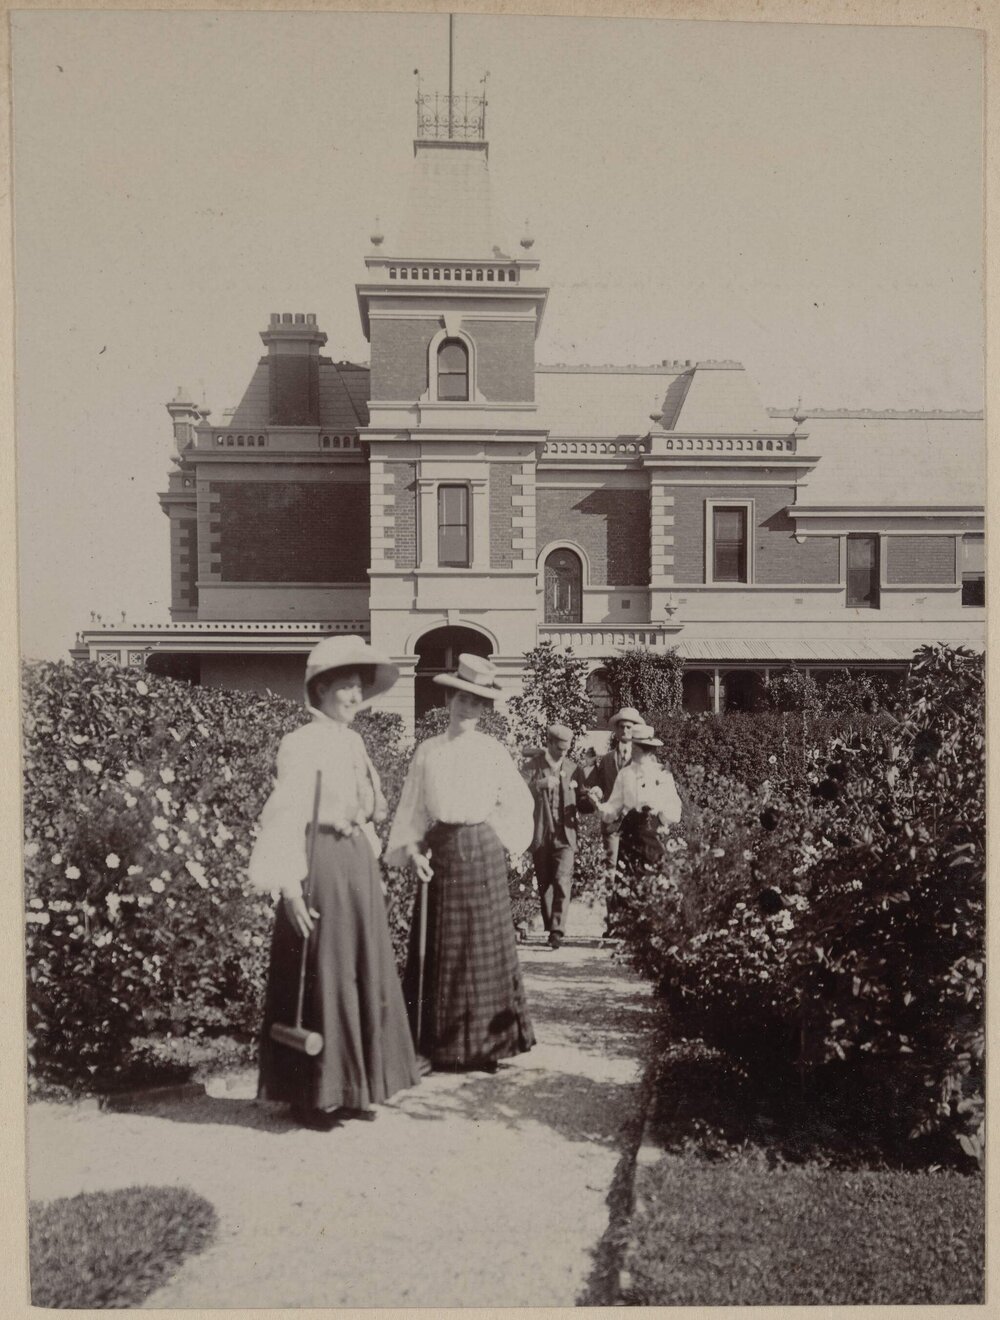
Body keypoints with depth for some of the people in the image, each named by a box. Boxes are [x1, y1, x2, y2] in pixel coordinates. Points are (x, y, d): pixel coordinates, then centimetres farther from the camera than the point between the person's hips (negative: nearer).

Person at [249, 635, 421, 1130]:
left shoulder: (353, 743, 12)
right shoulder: (302, 744, -11)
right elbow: (284, 817, -18)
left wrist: (369, 856, 13)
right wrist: (289, 886, -23)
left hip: (359, 865, 8)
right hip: (322, 866, -8)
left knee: (364, 976, 14)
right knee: (320, 978, 1)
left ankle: (346, 1088, 28)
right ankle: (308, 1096, 16)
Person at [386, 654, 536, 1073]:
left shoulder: (493, 752, 0)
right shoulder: (427, 752, 2)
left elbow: (520, 802, 8)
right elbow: (412, 808, 4)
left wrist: (498, 838, 2)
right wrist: (412, 849, -8)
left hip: (482, 852, -1)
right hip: (439, 852, 1)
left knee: (484, 943, 2)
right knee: (440, 948, 5)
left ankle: (485, 1042, 12)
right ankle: (442, 1044, 15)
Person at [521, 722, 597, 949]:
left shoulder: (573, 768, 9)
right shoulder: (533, 765, 2)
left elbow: (582, 802, 12)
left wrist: (592, 801, -11)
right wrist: (544, 783, -29)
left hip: (565, 836, 0)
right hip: (540, 836, 0)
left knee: (562, 882, -13)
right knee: (544, 884, 9)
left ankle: (558, 931, -11)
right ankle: (551, 928, 22)